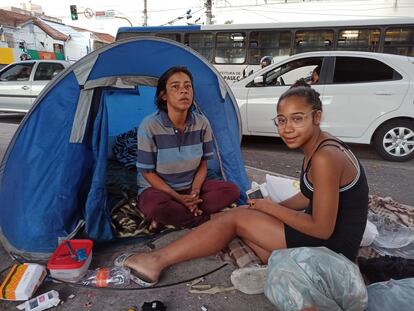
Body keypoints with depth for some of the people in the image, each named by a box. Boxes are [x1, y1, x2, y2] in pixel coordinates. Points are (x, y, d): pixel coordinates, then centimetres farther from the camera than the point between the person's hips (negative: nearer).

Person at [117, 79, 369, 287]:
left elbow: (322, 229, -24)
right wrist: (272, 207, 4)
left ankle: (157, 261, -1)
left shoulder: (325, 158, -26)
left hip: (330, 246, -9)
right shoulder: (318, 147, 4)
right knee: (246, 218, 11)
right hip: (329, 238, 9)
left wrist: (271, 208, -13)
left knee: (236, 218, -10)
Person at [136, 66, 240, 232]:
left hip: (190, 187, 5)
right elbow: (147, 172, -14)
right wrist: (178, 197, -22)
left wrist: (195, 192, -17)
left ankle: (169, 218, -16)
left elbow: (203, 164, 0)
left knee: (231, 190, -16)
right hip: (157, 188, -4)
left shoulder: (202, 123, -9)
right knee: (155, 207, -38)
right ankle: (207, 220, -15)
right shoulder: (150, 126, -20)